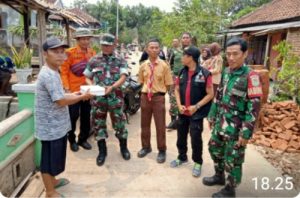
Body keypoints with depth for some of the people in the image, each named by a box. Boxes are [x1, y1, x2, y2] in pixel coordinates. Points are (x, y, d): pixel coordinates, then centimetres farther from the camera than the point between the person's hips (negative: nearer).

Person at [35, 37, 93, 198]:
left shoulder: (52, 72, 9)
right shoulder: (49, 75, -23)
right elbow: (61, 101, -24)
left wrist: (72, 95, 7)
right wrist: (83, 97, -12)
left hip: (56, 125, 10)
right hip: (51, 127, -10)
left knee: (54, 158, 24)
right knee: (49, 159, 6)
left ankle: (52, 181, 43)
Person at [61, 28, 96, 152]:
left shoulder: (92, 53, 6)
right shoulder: (70, 53, -8)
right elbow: (64, 72, -9)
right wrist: (66, 88, -15)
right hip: (73, 91, -4)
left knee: (86, 116, 12)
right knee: (73, 116, 4)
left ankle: (83, 139, 28)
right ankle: (72, 140, 24)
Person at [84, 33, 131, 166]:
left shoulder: (120, 60, 1)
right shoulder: (94, 60, 7)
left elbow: (123, 77, -10)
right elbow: (87, 77, 12)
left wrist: (112, 87, -26)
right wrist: (91, 86, -10)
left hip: (115, 96, -2)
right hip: (98, 97, 2)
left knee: (119, 122, 7)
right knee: (98, 123, 7)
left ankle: (123, 147, 29)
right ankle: (102, 151, 24)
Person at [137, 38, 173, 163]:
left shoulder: (164, 65, -9)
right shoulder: (143, 66, 0)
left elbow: (168, 84, -3)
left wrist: (159, 92, -3)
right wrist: (147, 90, 3)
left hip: (159, 97, -3)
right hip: (145, 96, 4)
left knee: (160, 125, 6)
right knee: (144, 124, 15)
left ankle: (161, 151, 23)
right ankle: (146, 147, 35)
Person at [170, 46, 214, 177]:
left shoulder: (204, 74, -13)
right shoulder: (182, 72, 3)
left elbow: (210, 94, -10)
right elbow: (177, 89, 10)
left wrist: (196, 106, -17)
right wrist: (179, 105, -5)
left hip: (197, 113, -5)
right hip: (183, 111, 5)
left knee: (196, 138, 2)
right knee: (181, 136, 16)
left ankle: (197, 162, 24)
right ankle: (182, 157, 38)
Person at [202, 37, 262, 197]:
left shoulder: (250, 76, -17)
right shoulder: (226, 72, 5)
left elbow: (254, 107, -18)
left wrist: (246, 133, -19)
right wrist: (212, 116, 16)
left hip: (236, 127, -7)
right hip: (220, 123, 7)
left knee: (232, 159, 7)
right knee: (214, 149, 21)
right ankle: (219, 176, 45)